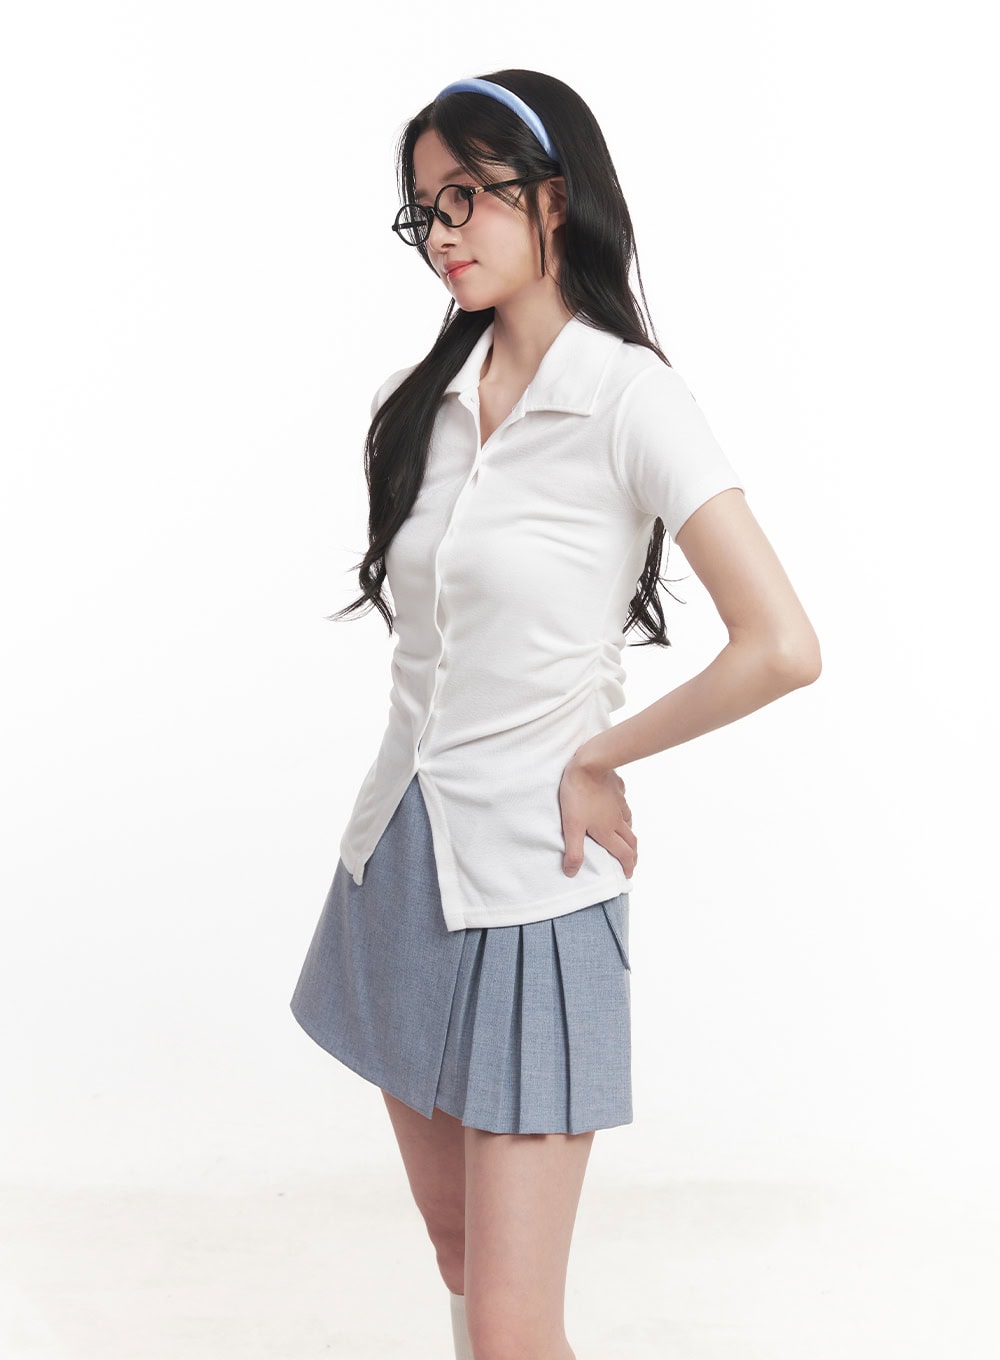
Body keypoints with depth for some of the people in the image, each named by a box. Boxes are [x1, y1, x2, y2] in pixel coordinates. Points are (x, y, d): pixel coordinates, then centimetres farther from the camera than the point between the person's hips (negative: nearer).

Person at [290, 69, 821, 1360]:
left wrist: (597, 757, -11)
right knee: (455, 1243, 19)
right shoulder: (423, 398, 7)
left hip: (531, 884, -6)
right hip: (399, 858, 7)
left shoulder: (630, 397, -13)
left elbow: (781, 648, -21)